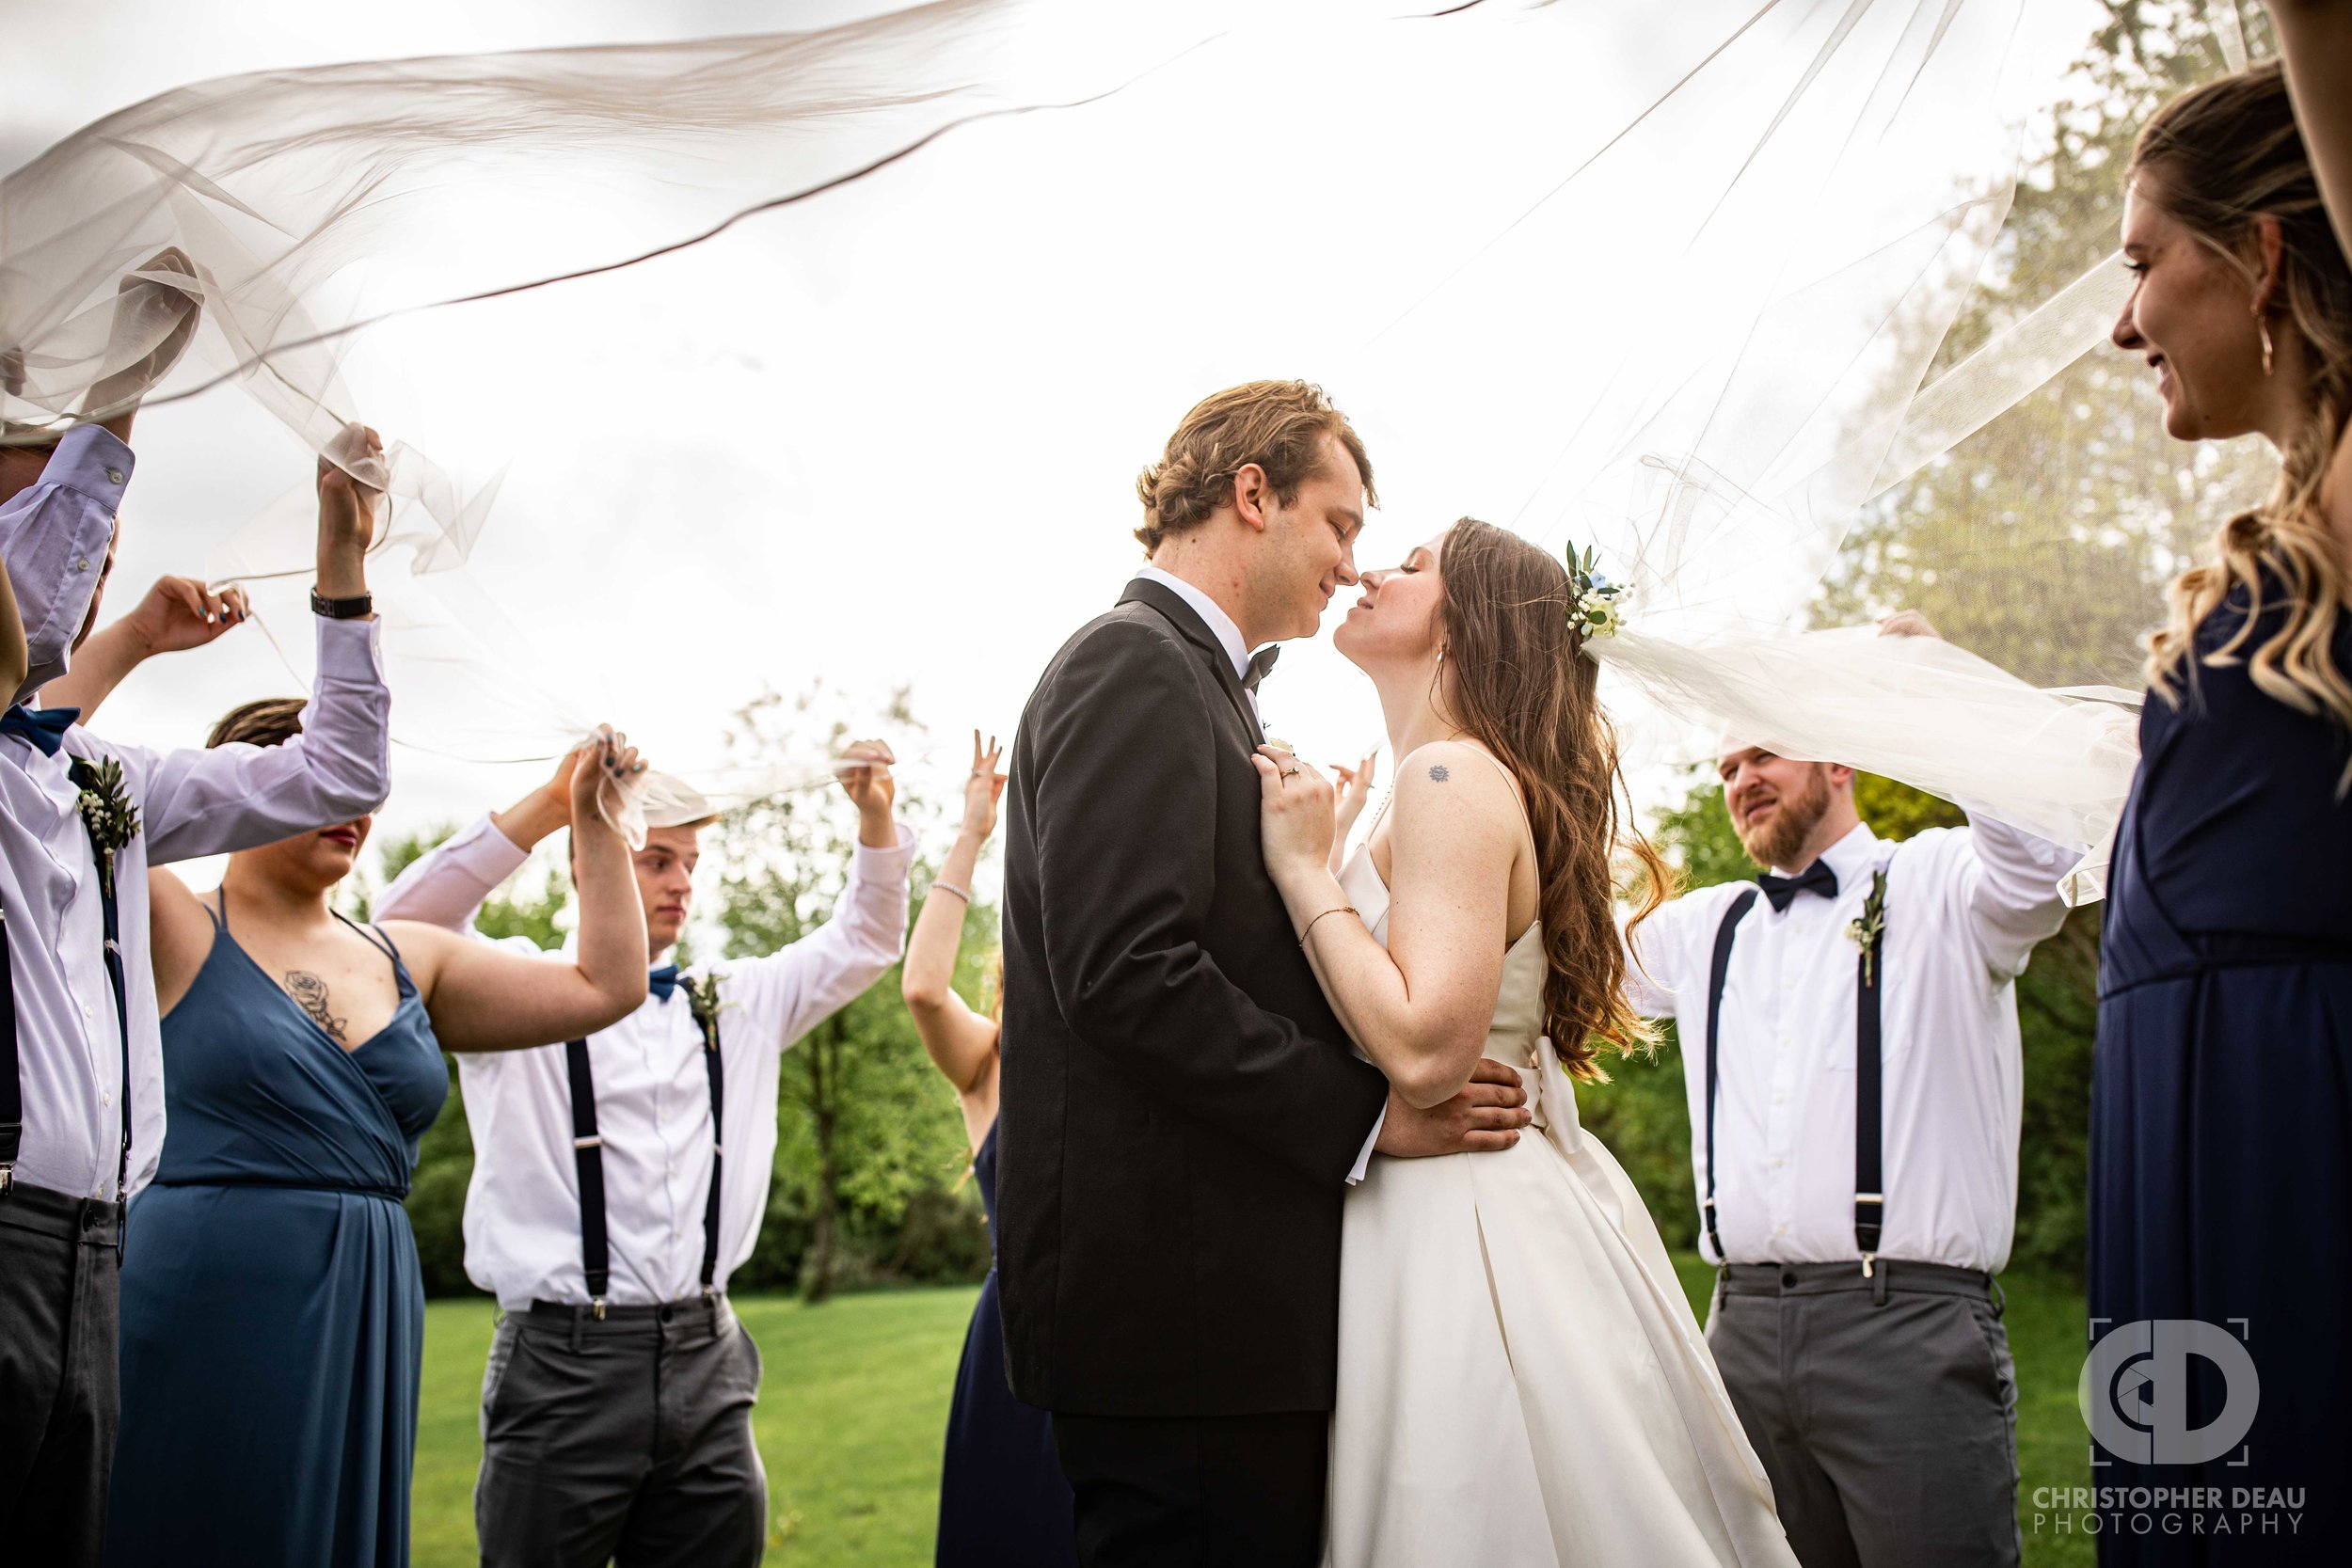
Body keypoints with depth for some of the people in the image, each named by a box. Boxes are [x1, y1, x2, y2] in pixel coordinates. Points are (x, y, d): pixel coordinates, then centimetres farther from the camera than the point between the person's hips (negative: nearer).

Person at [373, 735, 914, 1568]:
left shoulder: (735, 1001, 17)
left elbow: (861, 944, 19)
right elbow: (407, 918, -11)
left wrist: (876, 819, 3)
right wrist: (553, 803, -18)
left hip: (708, 1364, 4)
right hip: (563, 1368, -4)